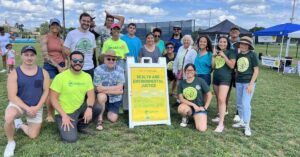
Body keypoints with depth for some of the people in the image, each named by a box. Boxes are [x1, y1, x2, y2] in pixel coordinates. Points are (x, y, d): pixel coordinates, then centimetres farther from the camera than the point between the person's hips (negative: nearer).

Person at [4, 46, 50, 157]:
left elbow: (46, 91, -4)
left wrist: (37, 107, -16)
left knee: (33, 136, 5)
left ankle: (20, 124, 37)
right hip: (18, 104, -2)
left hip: (36, 107, 3)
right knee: (8, 118, -37)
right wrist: (27, 108, -24)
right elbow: (12, 96, -15)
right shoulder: (14, 73, -13)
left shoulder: (43, 73, -5)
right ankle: (10, 142, -7)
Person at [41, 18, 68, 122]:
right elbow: (45, 55, -12)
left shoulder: (61, 40, 12)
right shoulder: (45, 38, -3)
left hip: (62, 66, 4)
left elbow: (64, 55, 12)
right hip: (49, 66, -4)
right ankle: (49, 115, 11)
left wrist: (66, 66, -5)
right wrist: (58, 66, -15)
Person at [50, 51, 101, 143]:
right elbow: (53, 98, -14)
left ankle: (80, 126, 6)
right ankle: (64, 126, 13)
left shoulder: (87, 76, -1)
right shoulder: (60, 77, -14)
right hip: (64, 112, -4)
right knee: (70, 138, -22)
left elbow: (91, 95, -4)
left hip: (79, 109, 5)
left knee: (97, 109, -22)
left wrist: (89, 108, -25)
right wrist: (64, 115, -21)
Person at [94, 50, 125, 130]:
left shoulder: (120, 70, -10)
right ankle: (100, 119, -13)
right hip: (104, 96, -1)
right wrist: (114, 89, -18)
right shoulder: (98, 70, -15)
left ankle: (109, 110, 31)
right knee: (101, 96, -36)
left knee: (113, 119, -7)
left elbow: (119, 88, -14)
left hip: (115, 98, 2)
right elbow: (98, 89, -20)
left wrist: (104, 88, -16)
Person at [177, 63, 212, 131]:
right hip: (188, 106, 1)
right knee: (181, 108, -36)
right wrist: (193, 105, -17)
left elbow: (209, 95, -1)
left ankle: (197, 118, 15)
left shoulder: (200, 81, -7)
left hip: (199, 107, -1)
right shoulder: (182, 83, -3)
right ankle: (185, 118, 1)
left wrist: (205, 107, -5)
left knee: (202, 129, -21)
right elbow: (181, 99, -7)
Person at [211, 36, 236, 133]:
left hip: (225, 78, -6)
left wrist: (224, 56, -16)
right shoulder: (216, 52, 13)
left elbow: (232, 66, -12)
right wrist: (214, 56, -3)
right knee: (218, 99, 12)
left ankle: (221, 124, -15)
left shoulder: (230, 52, -2)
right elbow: (213, 66, 9)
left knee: (222, 99, -15)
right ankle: (220, 116, 27)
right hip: (215, 77, 6)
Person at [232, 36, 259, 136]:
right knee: (239, 104, 12)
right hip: (239, 82, 6)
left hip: (249, 82, -6)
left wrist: (251, 84, -14)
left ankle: (247, 126, 1)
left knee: (246, 104, -10)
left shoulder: (252, 55, -8)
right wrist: (236, 79, 13)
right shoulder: (238, 55, 7)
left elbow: (256, 70, -9)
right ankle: (242, 121, 28)